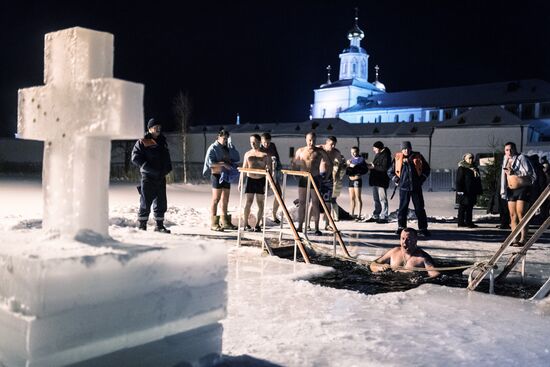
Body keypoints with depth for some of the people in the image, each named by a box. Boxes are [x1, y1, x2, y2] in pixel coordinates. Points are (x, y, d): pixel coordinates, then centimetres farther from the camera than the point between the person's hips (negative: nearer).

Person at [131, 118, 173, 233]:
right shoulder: (142, 142, -5)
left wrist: (167, 168, 6)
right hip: (148, 177, -6)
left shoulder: (162, 141, 15)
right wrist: (151, 170, -18)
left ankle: (159, 225, 18)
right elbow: (135, 158, -12)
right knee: (145, 202, -1)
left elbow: (166, 157, 25)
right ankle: (142, 226, 9)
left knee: (161, 203, 9)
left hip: (161, 177, 6)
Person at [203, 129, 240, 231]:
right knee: (216, 199, -5)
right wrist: (223, 164, -23)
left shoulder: (228, 147, 14)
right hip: (217, 175, -7)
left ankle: (224, 222, 19)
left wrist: (229, 160, -10)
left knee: (225, 199, 10)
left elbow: (237, 158, 7)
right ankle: (213, 223, -2)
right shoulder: (213, 148, -6)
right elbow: (210, 162, -18)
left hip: (227, 176, 7)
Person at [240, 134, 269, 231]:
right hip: (250, 179, 1)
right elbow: (244, 168, 12)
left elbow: (268, 169, 0)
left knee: (260, 203, 2)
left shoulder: (264, 154, 1)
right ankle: (246, 224, 5)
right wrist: (240, 182, 7)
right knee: (248, 202, -2)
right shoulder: (248, 154, 9)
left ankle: (257, 225, 10)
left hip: (261, 180, -1)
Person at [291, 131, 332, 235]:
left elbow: (329, 164, 5)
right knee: (301, 203, 4)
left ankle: (317, 228, 6)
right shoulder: (300, 151, 7)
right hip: (303, 179, 2)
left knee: (315, 204, 0)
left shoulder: (320, 151, 0)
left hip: (315, 179, -2)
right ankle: (300, 227, 11)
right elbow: (294, 164, 17)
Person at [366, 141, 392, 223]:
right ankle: (375, 216, 23)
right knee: (376, 200, 15)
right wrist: (371, 165, 5)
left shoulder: (385, 155, -15)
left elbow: (385, 168, -24)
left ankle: (384, 217, 1)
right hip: (376, 181, 10)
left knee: (382, 200, -4)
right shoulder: (378, 155, 15)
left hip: (382, 181, -10)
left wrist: (374, 167, -18)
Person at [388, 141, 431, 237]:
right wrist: (397, 180, 5)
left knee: (420, 208, 1)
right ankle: (401, 227, 12)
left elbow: (427, 169, 15)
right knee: (402, 208, 2)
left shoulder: (417, 157, 4)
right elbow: (390, 171, 14)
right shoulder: (398, 159, 3)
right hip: (403, 187, 0)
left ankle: (423, 228, 7)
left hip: (416, 187, 0)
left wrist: (421, 179, 7)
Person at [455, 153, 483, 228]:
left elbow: (478, 180, 20)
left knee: (470, 207, 9)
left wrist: (479, 190, 16)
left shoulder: (475, 168, 17)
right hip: (464, 192, -8)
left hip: (472, 192, 8)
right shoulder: (461, 168, -5)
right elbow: (459, 181, -11)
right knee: (463, 207, -2)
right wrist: (460, 190, -18)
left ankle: (469, 222, 13)